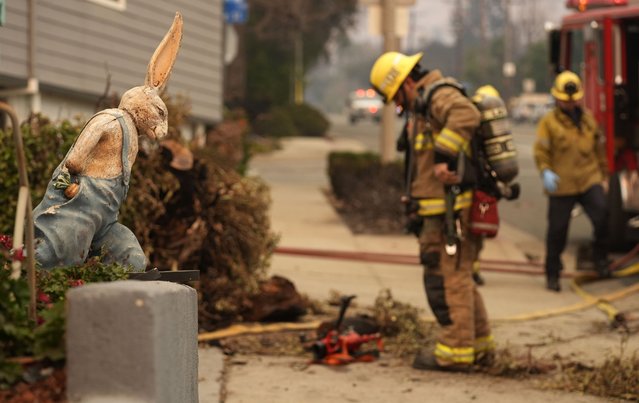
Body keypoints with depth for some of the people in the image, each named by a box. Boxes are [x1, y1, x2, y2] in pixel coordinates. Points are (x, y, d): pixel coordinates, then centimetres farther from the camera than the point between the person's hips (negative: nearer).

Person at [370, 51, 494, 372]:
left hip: (451, 210, -11)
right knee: (457, 277, 16)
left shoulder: (439, 95, -12)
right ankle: (479, 346, 23)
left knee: (446, 279, -5)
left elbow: (466, 115, -35)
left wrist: (444, 156, -35)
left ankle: (455, 351, 0)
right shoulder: (424, 105, 21)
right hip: (444, 210, 11)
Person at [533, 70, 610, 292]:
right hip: (562, 185, -3)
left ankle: (600, 255, 6)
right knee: (557, 231, 2)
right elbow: (541, 151, -5)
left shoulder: (588, 118, 13)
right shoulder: (548, 122, -1)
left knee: (601, 215, -18)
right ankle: (552, 274, 17)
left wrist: (604, 176, 23)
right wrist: (546, 172, -22)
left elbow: (599, 148, 21)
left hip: (590, 180, 3)